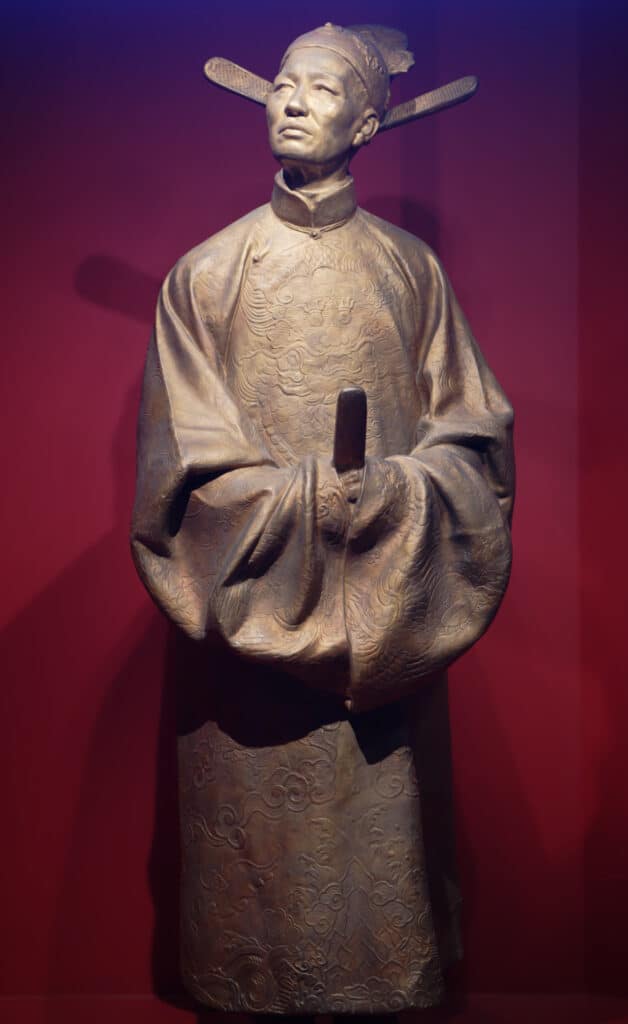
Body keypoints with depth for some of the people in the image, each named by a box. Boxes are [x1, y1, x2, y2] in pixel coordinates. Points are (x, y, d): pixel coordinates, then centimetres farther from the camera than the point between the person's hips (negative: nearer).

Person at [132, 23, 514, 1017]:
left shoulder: (411, 270, 7)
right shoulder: (205, 274, 3)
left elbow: (473, 434, 3)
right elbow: (187, 465, -3)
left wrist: (391, 491, -16)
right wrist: (313, 497, -15)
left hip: (391, 630, 1)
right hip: (253, 626, -1)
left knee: (382, 843, 7)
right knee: (263, 852, 5)